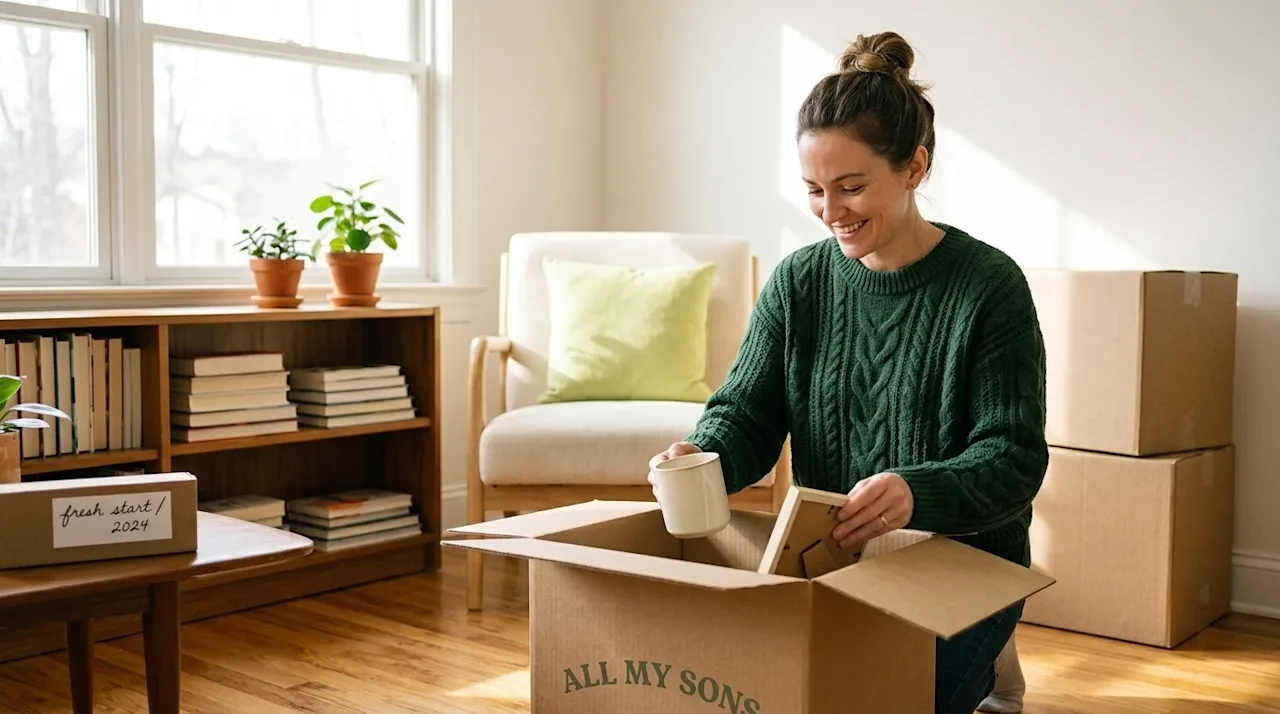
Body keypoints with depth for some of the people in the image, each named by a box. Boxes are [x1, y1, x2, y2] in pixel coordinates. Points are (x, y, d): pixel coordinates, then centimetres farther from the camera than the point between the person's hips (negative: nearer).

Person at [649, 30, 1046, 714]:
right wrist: (703, 457, -25)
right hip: (829, 562, 5)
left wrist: (916, 493, -38)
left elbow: (1014, 458, -16)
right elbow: (747, 410, 0)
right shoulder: (798, 281, 1)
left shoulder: (989, 285, -12)